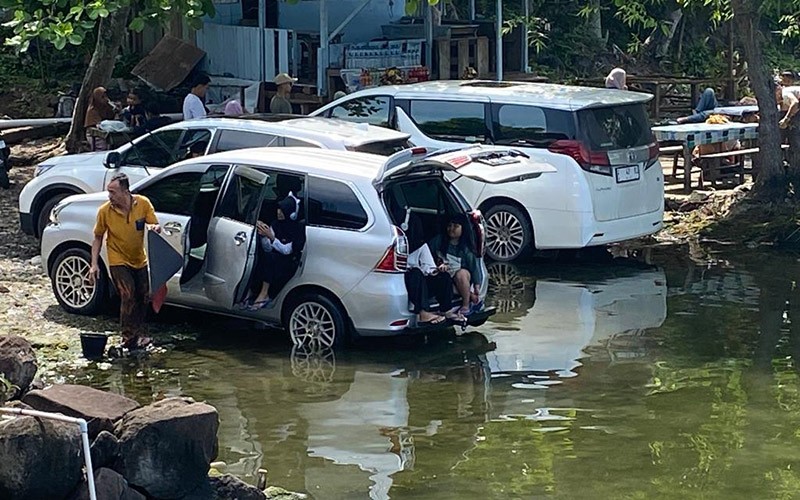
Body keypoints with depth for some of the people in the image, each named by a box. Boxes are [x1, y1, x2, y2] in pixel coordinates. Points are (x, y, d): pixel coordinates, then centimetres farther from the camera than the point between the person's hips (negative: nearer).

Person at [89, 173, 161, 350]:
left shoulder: (143, 204, -16)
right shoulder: (105, 211, -17)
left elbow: (154, 225, -6)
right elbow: (98, 238, -5)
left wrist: (156, 228, -31)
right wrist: (94, 264, -10)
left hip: (139, 260, 3)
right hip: (118, 261, -3)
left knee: (143, 297, 13)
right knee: (128, 297, -15)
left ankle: (140, 333, 33)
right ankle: (129, 338, -8)